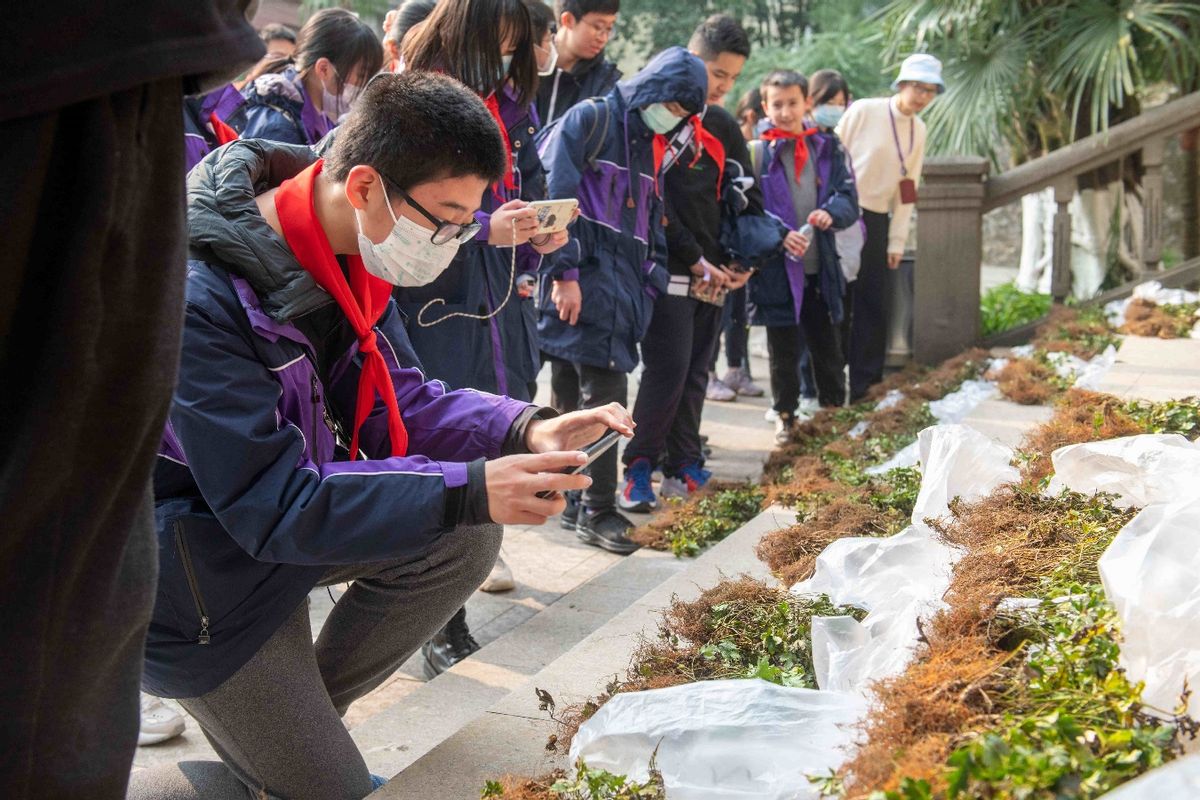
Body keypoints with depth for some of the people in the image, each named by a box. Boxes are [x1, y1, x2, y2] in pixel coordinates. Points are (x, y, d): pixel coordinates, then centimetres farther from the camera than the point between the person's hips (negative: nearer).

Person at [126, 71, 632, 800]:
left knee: (467, 539, -7)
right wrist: (465, 491, -37)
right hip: (201, 569, -8)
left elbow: (399, 400, 0)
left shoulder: (350, 251, -8)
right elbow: (276, 504, -32)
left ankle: (292, 725, 10)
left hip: (285, 511, 8)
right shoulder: (201, 300, -33)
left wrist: (525, 430, -17)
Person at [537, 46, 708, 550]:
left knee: (572, 398, 12)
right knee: (604, 395, -8)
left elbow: (651, 223, 24)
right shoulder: (590, 120, -7)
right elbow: (553, 196, -16)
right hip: (585, 282, -8)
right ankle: (596, 511, 0)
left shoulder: (649, 145, 19)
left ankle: (578, 501, 17)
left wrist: (650, 286, 14)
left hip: (621, 288, 8)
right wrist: (563, 272, -19)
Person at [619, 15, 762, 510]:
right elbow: (654, 199, -13)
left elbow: (747, 198, 19)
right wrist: (694, 260, -13)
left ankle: (683, 466, 16)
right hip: (670, 270, -7)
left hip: (716, 275, 7)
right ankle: (639, 466, 0)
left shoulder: (724, 127, 15)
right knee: (668, 368, -11)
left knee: (696, 372, 8)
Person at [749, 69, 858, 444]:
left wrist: (830, 212, -17)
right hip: (776, 269, -2)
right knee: (783, 349, 9)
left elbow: (849, 199, 4)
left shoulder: (827, 150, 8)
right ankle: (785, 415, 24)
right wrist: (778, 235, -19)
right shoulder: (756, 153, -3)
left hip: (820, 268, 3)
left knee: (826, 346, 11)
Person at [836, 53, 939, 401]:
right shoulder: (864, 111, -9)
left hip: (877, 221, 5)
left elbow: (907, 188, 11)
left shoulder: (919, 130, 9)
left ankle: (862, 377, 14)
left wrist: (897, 241, 9)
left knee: (871, 302, 6)